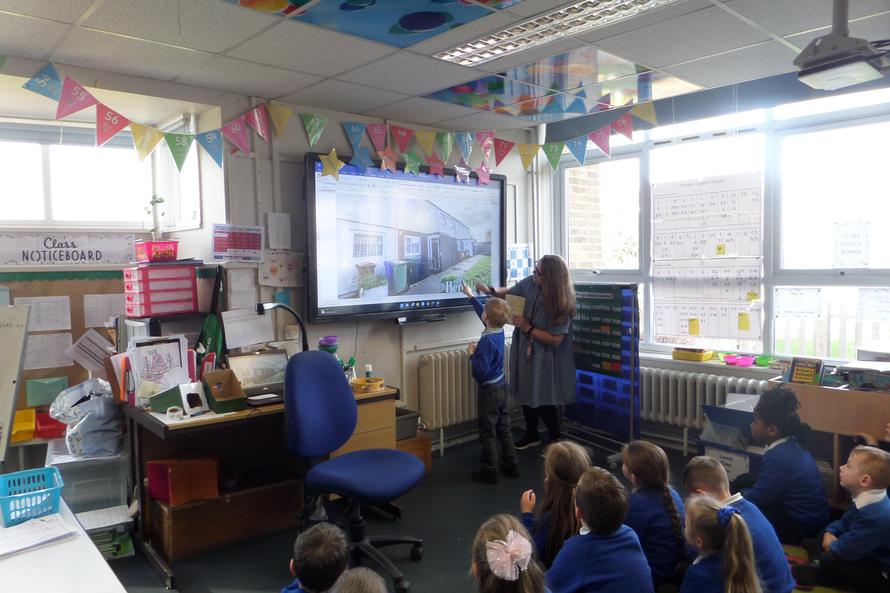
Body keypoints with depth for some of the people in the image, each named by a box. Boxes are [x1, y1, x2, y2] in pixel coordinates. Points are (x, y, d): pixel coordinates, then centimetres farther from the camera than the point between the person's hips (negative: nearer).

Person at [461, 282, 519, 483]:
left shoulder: (487, 340, -26)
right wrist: (470, 296, 24)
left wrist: (472, 355, -15)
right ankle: (511, 465, 26)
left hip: (489, 390, -8)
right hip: (501, 386, 8)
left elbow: (482, 370, -29)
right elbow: (482, 313, 16)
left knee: (487, 432, 3)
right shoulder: (499, 331, -2)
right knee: (504, 428, 17)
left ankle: (490, 472, 12)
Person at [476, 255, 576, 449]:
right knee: (526, 395, 19)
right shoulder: (530, 283, -9)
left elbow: (556, 339, -24)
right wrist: (491, 290, -7)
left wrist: (527, 327, -26)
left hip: (544, 358, -6)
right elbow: (510, 293, 11)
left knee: (543, 401, 4)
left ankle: (557, 440, 26)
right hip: (524, 352, 7)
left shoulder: (561, 303, -25)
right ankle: (532, 435, 39)